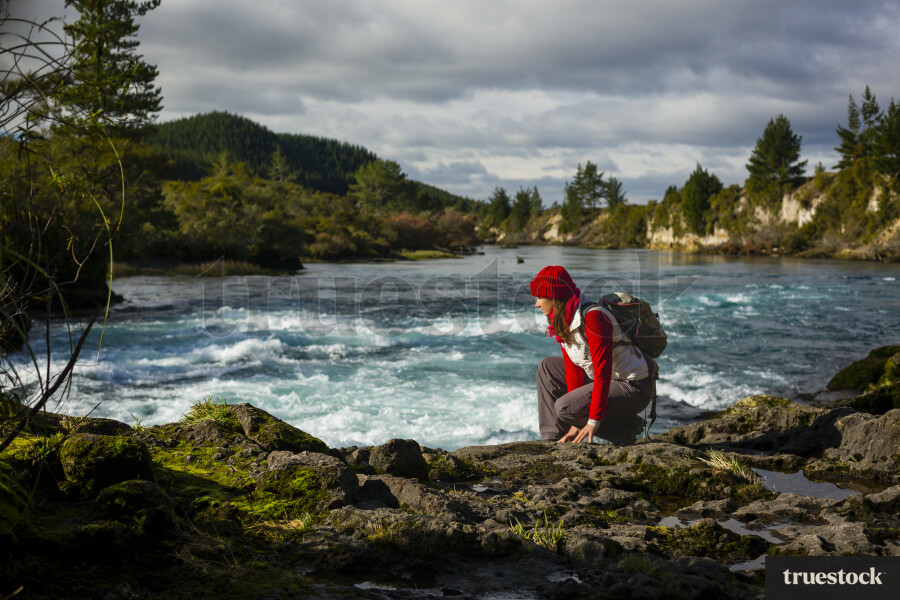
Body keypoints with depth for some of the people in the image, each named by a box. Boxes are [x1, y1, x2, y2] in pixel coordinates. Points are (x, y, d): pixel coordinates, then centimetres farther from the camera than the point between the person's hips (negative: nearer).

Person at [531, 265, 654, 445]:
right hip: (611, 381, 9)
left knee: (564, 408, -23)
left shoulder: (593, 317, -24)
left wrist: (593, 422, -29)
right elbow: (573, 369, 2)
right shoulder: (562, 322, 3)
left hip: (633, 388, -9)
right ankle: (553, 439, 4)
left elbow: (603, 371, -28)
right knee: (547, 366, 8)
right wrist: (576, 423, -3)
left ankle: (625, 427, -5)